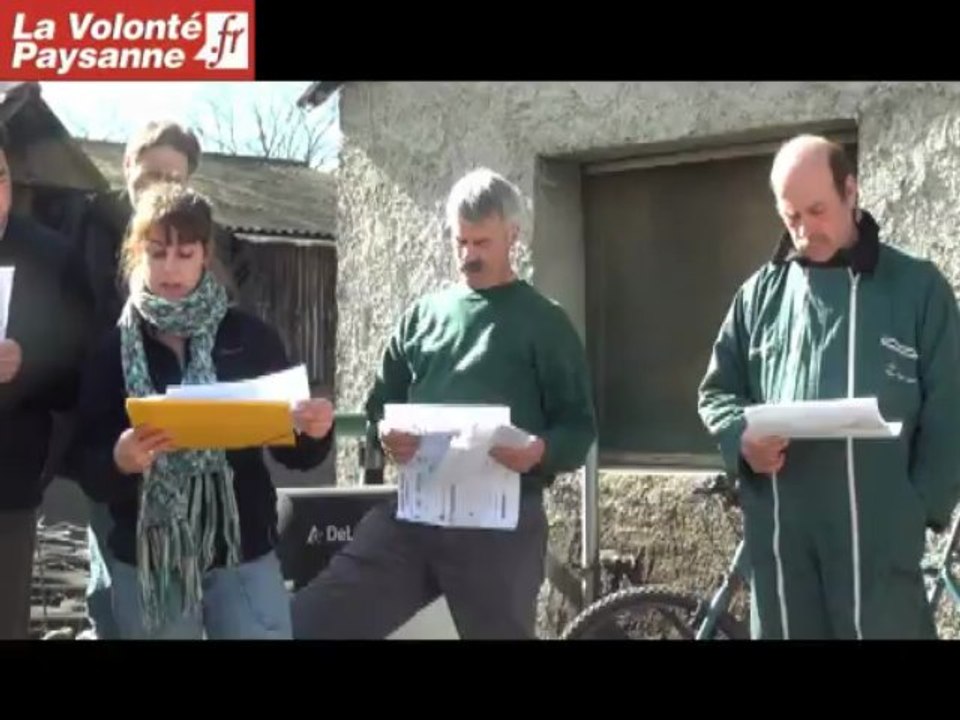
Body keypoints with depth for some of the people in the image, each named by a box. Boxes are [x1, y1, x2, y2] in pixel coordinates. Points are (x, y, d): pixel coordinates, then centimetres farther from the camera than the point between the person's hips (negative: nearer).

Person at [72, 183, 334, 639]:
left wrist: (314, 433, -16)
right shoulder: (113, 350, 0)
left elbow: (290, 450, 5)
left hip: (243, 553, 0)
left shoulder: (250, 338, 1)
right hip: (144, 560, 0)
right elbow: (89, 471, -3)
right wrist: (119, 460, -25)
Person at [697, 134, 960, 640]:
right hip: (779, 534, 3)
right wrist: (741, 437, -6)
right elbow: (717, 390, 16)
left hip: (880, 535, -2)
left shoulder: (918, 287, 6)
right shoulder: (759, 293, 13)